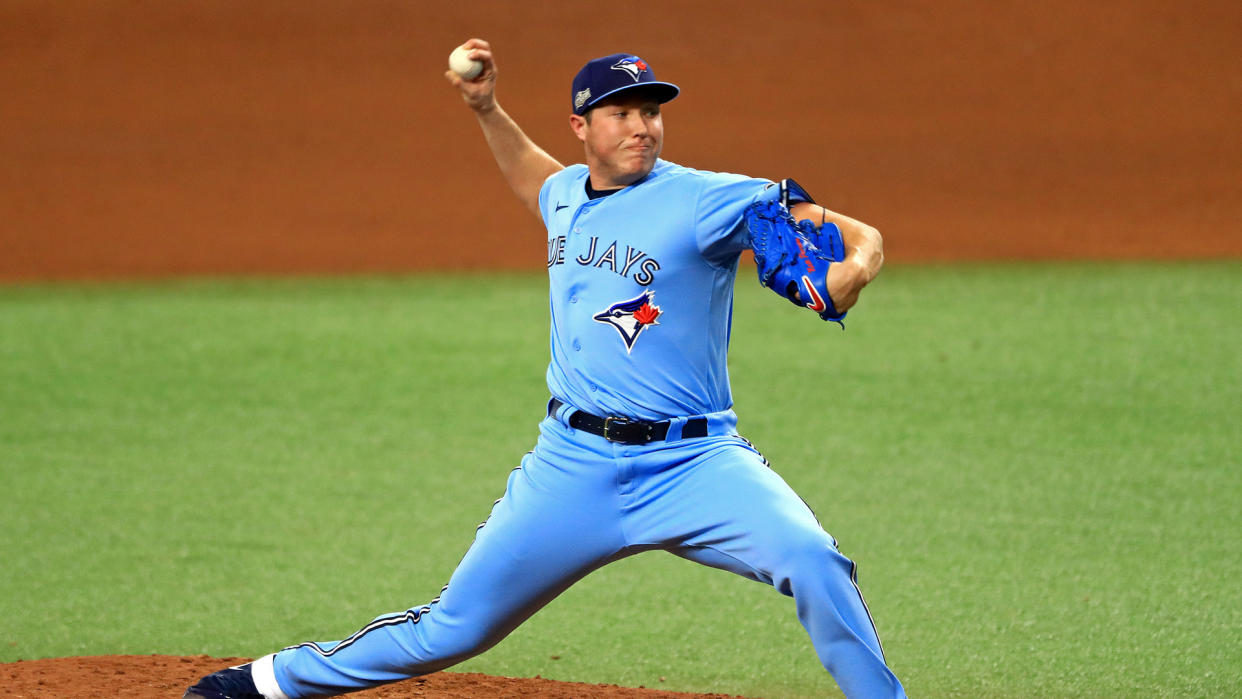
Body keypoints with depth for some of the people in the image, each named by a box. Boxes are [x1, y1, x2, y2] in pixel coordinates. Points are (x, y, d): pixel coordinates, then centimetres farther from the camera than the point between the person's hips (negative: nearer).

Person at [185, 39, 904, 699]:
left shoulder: (704, 200, -10)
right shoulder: (567, 195, 9)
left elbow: (862, 238, -18)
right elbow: (530, 173, 38)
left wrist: (849, 272, -40)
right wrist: (486, 109, 24)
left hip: (691, 461, -4)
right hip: (574, 463, 4)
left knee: (811, 558, -31)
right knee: (459, 625, 9)